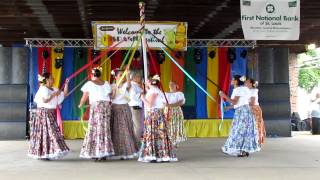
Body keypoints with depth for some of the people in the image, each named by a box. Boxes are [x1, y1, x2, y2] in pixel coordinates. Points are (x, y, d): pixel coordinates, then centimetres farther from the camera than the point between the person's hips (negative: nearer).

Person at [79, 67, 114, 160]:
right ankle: (104, 153, 10)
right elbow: (110, 96, 10)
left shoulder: (89, 84, 3)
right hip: (106, 105, 4)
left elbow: (84, 97, 7)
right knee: (105, 128, 8)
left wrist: (80, 105, 25)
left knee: (95, 129, -1)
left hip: (95, 106, -4)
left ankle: (96, 153, -3)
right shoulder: (106, 83, 14)